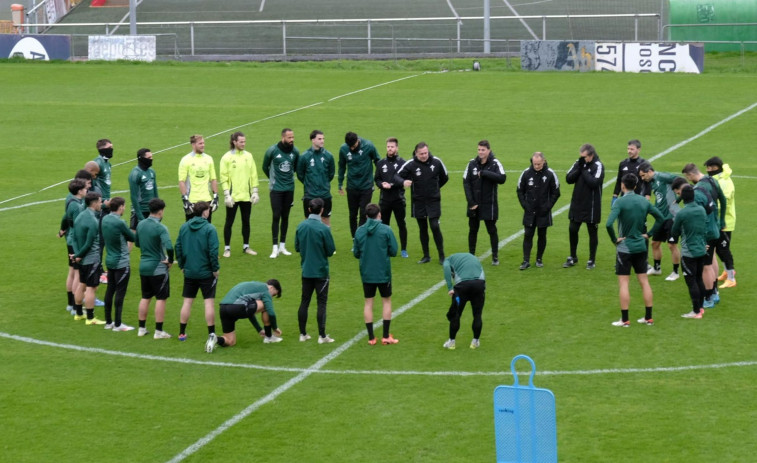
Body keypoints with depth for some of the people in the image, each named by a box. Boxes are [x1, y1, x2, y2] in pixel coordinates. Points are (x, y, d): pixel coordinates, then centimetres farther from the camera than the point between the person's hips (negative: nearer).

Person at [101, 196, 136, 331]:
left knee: (110, 290, 14)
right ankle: (117, 324, 3)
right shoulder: (119, 223, -21)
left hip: (110, 261, 8)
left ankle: (108, 322, 20)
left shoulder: (105, 219, 2)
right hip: (121, 263, -8)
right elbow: (133, 238, -10)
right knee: (120, 293, -1)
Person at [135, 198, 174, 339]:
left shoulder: (141, 224, 2)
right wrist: (170, 260, -14)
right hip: (158, 268, -6)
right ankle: (158, 331, 5)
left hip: (143, 266, 6)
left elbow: (137, 243, 15)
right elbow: (169, 247, -30)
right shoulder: (160, 228, -19)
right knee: (160, 299, 3)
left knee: (145, 297, 17)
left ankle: (142, 328, 22)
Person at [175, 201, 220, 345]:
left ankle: (182, 333, 16)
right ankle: (211, 334, 0)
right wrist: (215, 269, -6)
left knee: (187, 301, 13)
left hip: (189, 272, 5)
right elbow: (213, 251, -16)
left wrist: (182, 265, 15)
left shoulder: (184, 227, 2)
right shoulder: (209, 229, -13)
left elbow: (178, 247, 6)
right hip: (206, 272, -5)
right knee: (209, 302, 1)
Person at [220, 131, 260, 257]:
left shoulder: (248, 156, 6)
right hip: (233, 196, -4)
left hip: (246, 195, 4)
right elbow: (224, 177, -6)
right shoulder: (227, 157, -6)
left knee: (246, 221, 10)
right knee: (229, 222, 2)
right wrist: (226, 195, -12)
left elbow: (254, 175, 10)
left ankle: (246, 246, 21)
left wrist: (255, 192, 5)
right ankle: (227, 248, 9)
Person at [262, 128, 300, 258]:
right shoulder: (272, 151, -10)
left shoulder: (295, 151, -1)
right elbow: (265, 167, 5)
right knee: (276, 217, -6)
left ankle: (282, 246, 17)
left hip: (289, 189, 3)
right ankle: (275, 248, -4)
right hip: (276, 189, -3)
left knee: (285, 217, 9)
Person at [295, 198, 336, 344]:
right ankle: (322, 336, 2)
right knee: (321, 303, 2)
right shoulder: (323, 229, -18)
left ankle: (303, 334, 16)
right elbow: (331, 251, -12)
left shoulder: (301, 226, -3)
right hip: (321, 271, -4)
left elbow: (297, 247, 6)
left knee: (304, 301, 12)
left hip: (306, 270, 5)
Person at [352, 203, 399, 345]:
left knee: (368, 302, 10)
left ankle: (371, 337, 9)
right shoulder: (386, 230, -11)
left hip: (366, 273, 2)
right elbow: (393, 251, -8)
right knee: (386, 301, 12)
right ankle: (386, 336, 10)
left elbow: (356, 253, 2)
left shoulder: (359, 231, -3)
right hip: (383, 273, -2)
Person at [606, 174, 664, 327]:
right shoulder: (644, 201, 2)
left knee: (623, 283, 1)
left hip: (625, 247, -5)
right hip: (641, 247, 5)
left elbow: (609, 224, -27)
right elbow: (661, 218, 10)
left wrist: (615, 239, -13)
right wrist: (648, 234, 10)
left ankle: (624, 320, 1)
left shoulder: (620, 202, -15)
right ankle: (648, 317, 15)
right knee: (644, 281, 11)